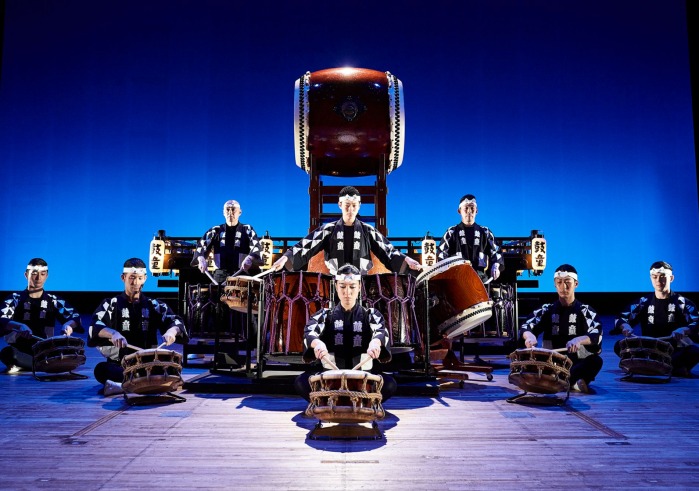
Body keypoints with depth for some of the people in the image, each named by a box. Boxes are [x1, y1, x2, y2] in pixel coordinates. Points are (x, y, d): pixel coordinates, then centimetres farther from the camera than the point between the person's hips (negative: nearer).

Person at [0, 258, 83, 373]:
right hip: (20, 350, -2)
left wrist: (68, 325, -26)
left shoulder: (53, 300, 10)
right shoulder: (15, 299, 4)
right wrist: (19, 326, -35)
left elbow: (75, 317, -1)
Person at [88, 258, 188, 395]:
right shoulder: (111, 304, 7)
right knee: (101, 369, -32)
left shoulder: (154, 305, 12)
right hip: (119, 365, -1)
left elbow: (176, 321, -1)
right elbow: (95, 326, -12)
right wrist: (112, 333, -35)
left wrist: (172, 331, -26)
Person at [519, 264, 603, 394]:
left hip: (578, 363, -1)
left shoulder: (585, 311, 5)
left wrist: (579, 339, -36)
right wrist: (530, 336, -29)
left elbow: (597, 335, -13)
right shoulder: (546, 310, 10)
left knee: (596, 360, -30)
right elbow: (526, 327, -4)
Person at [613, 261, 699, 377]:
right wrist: (625, 327, -21)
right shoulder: (644, 302, 9)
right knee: (619, 346, -20)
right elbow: (620, 319, 4)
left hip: (675, 352, -2)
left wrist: (684, 330, -34)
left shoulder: (683, 303, 3)